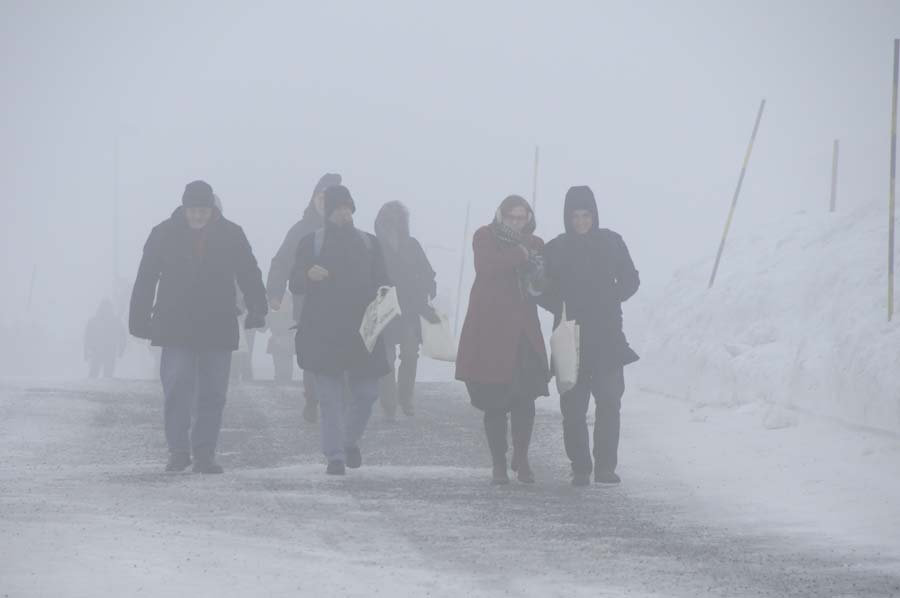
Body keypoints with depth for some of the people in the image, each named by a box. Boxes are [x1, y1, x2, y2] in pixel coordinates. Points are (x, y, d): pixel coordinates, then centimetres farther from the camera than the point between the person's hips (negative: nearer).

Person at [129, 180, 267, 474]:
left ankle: (204, 455, 10)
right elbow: (146, 279, 5)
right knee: (177, 390, -9)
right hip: (175, 329, -1)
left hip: (218, 330, 1)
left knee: (213, 395, 3)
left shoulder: (231, 235, 3)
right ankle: (178, 451, 0)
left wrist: (257, 310, -7)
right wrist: (140, 318, 1)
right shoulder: (164, 234, 2)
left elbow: (249, 275, 6)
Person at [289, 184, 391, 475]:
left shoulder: (369, 244, 14)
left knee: (366, 392, 2)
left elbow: (381, 283, 16)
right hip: (323, 331, -2)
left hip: (361, 330, 3)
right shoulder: (311, 243, 6)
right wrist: (309, 275, -21)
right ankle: (335, 456, -3)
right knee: (330, 396, -6)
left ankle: (350, 440, 27)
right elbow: (295, 284, 2)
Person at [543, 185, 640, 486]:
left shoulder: (611, 242, 5)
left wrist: (609, 300, -5)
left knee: (609, 402, -4)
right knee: (573, 407, -2)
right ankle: (580, 468, 3)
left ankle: (605, 466, 2)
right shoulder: (555, 250, 3)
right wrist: (564, 310, -12)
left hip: (607, 337, 0)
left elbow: (630, 280, 11)